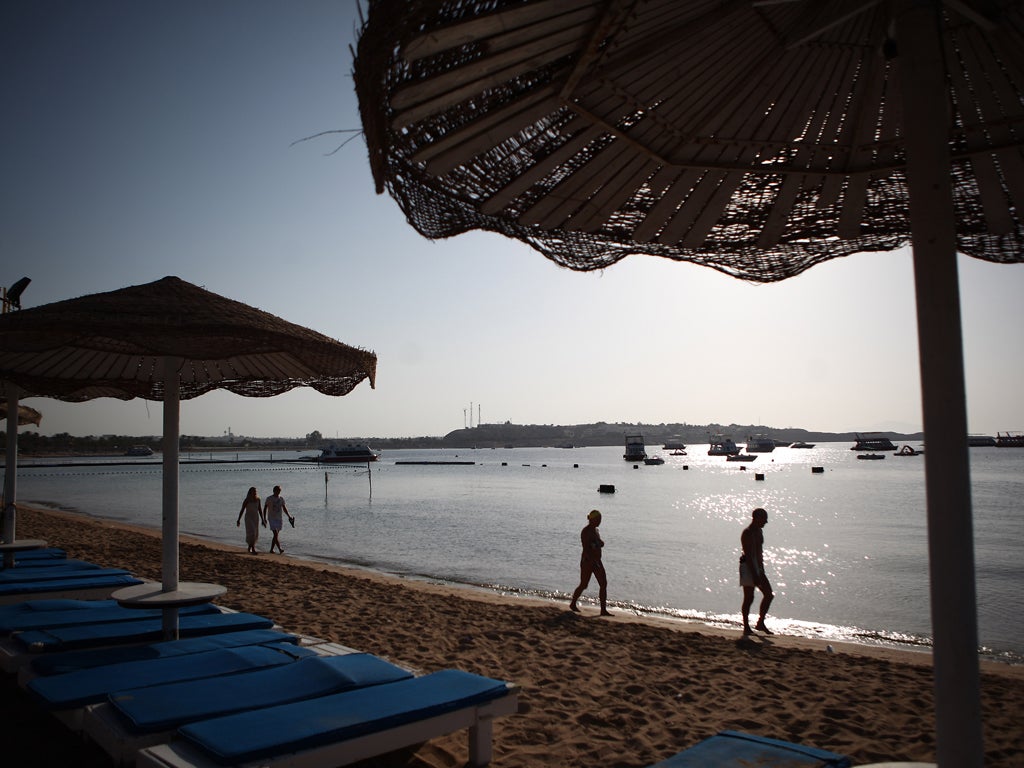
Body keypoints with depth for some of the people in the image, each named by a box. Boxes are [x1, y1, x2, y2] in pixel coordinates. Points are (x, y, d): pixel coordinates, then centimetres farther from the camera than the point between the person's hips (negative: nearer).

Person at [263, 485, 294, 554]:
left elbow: (284, 508, 13)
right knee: (276, 534, -15)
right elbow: (265, 509, 0)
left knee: (276, 535, 8)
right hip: (272, 519, -5)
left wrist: (289, 516, 1)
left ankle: (271, 549, 17)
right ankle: (280, 549, -20)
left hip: (279, 519, 5)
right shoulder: (269, 498, -4)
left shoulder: (281, 498, 7)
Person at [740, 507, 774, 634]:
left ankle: (760, 623, 15)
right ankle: (746, 627, 3)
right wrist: (754, 575, -23)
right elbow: (748, 555, -20)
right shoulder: (747, 533, -15)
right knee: (749, 598, -5)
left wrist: (762, 570, 17)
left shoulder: (759, 532, 14)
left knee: (769, 594, 6)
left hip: (758, 567, 9)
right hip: (748, 567, -9)